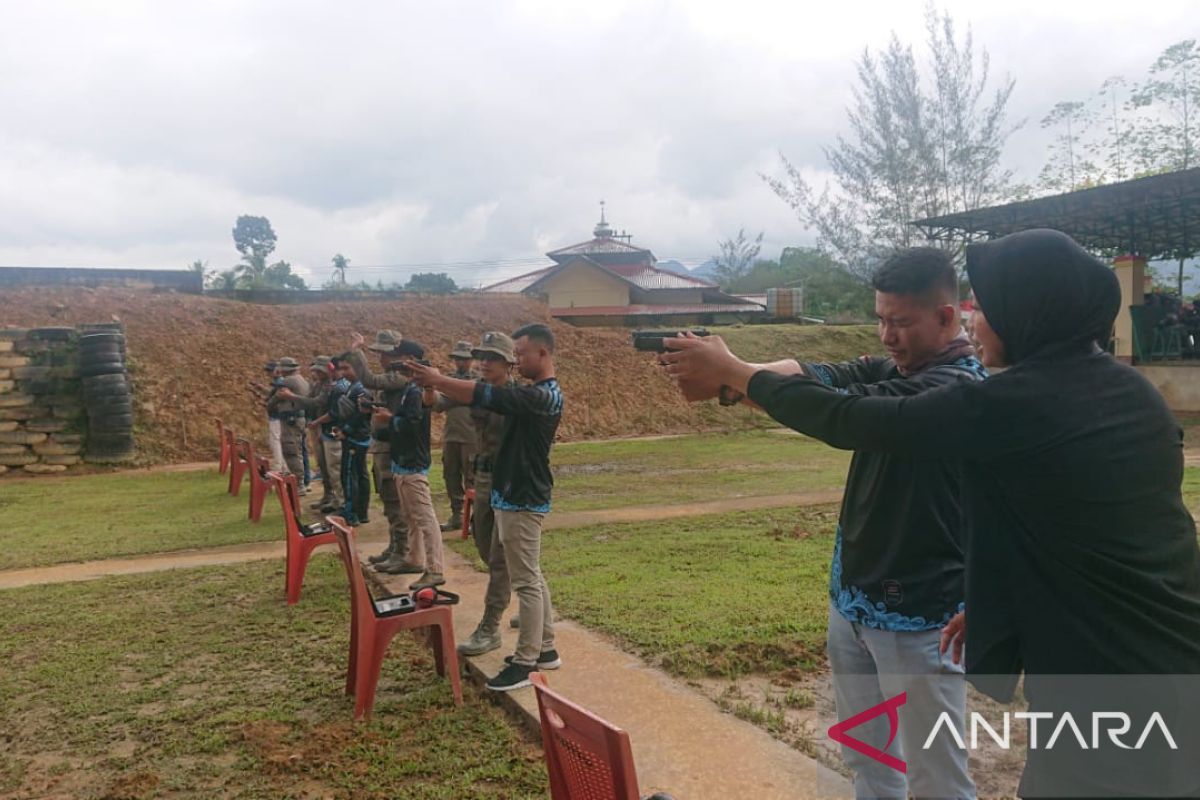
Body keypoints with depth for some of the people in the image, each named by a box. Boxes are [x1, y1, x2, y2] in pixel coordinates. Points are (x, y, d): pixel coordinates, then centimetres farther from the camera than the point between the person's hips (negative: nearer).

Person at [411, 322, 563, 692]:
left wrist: (437, 380, -18)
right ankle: (545, 650, 26)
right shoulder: (531, 394, 14)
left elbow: (486, 395, -24)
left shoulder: (544, 396, -19)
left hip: (523, 502, -10)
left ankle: (525, 662, 6)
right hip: (516, 497, 10)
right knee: (532, 578, 16)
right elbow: (489, 399, 13)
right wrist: (439, 385, 2)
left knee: (526, 582, -3)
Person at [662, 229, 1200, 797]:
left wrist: (731, 371, -2)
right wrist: (998, 600, 19)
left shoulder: (1009, 404, -19)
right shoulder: (1134, 392, 4)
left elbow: (847, 421, -13)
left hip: (1110, 694, -7)